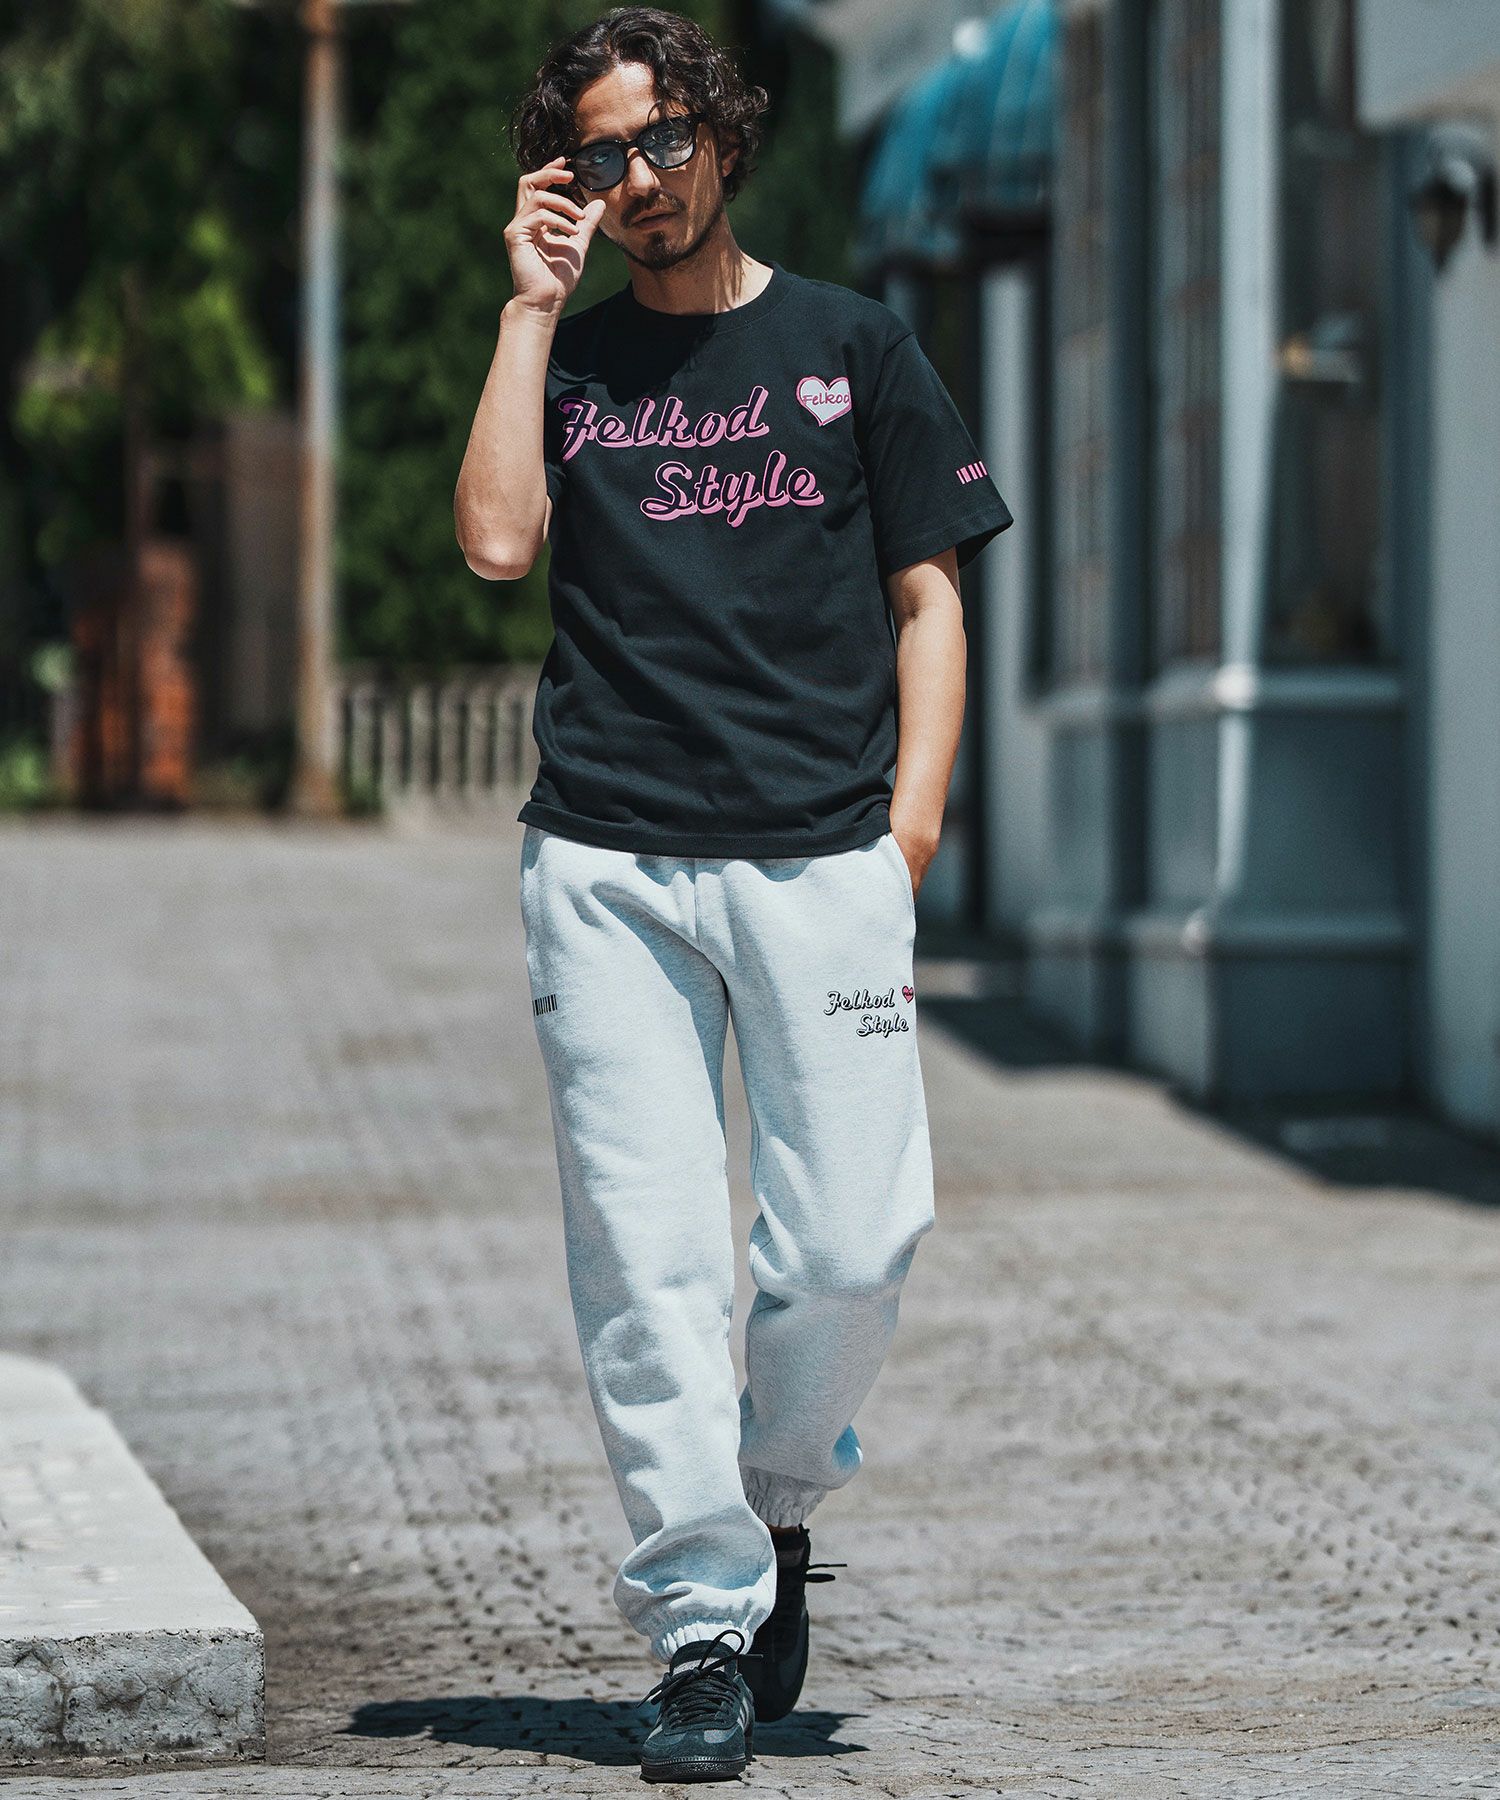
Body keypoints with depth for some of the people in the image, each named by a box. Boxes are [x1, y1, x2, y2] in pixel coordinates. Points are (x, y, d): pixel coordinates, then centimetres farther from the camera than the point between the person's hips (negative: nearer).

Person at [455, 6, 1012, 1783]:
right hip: (606, 867, 0)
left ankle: (776, 1503, 21)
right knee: (648, 1256, -6)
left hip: (822, 859, 0)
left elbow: (927, 591, 12)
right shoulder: (564, 356, 13)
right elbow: (495, 539, -5)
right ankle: (702, 1622, 1)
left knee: (853, 1243, -7)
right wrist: (531, 307, 0)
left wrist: (914, 806, 0)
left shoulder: (853, 343, 13)